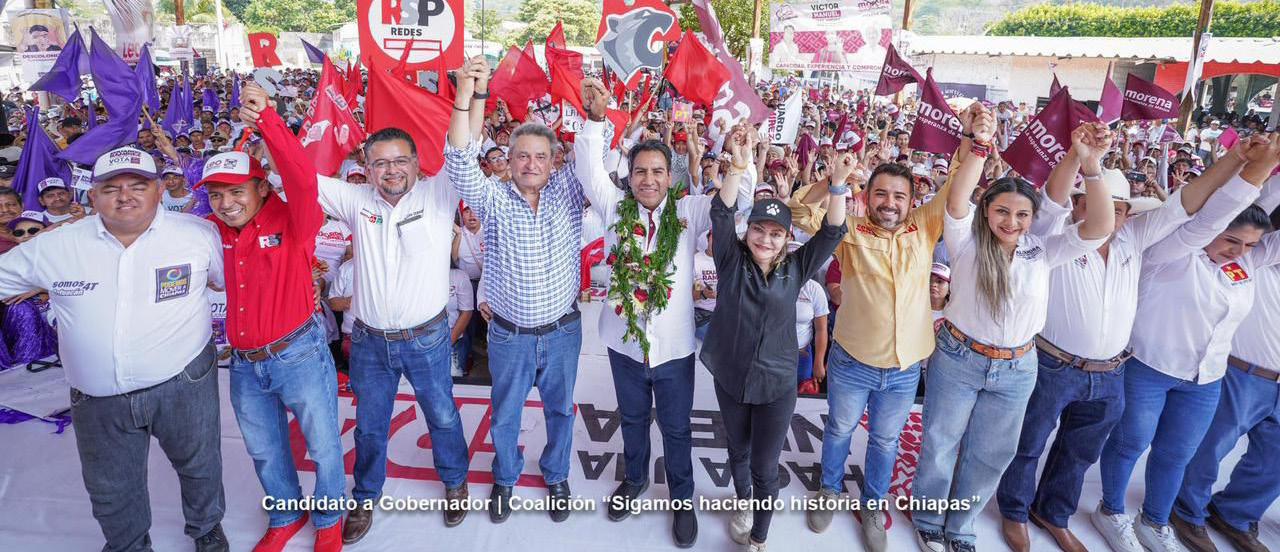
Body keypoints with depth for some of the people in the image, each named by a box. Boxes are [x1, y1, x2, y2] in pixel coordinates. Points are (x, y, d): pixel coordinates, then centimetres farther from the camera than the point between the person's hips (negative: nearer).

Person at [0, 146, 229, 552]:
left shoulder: (199, 233, -10)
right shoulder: (53, 247, -4)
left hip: (183, 385, -2)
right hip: (98, 401, 2)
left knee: (199, 464, 20)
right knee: (111, 490, 21)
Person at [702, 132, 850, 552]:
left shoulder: (796, 268, -6)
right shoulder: (731, 261, -8)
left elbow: (832, 232, -14)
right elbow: (721, 213, -19)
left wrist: (838, 184, -27)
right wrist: (739, 167, -32)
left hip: (776, 384, -1)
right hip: (729, 377, 1)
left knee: (765, 468, 7)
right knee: (738, 450, 24)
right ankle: (744, 503, 52)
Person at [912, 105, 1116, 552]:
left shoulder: (1043, 252, -3)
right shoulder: (967, 244, -11)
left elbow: (1100, 227, -14)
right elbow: (956, 201, -29)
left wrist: (1091, 167, -26)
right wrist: (978, 145, -41)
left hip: (1016, 369, 3)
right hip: (958, 360, -3)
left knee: (989, 455, 16)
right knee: (941, 445, 12)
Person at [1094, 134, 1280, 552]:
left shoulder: (1247, 261, 3)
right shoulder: (1172, 252, -17)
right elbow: (1204, 220, -33)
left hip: (1204, 381, 7)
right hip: (1146, 369, -6)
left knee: (1176, 455, 18)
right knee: (1130, 444, 11)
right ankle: (1111, 512, 31)